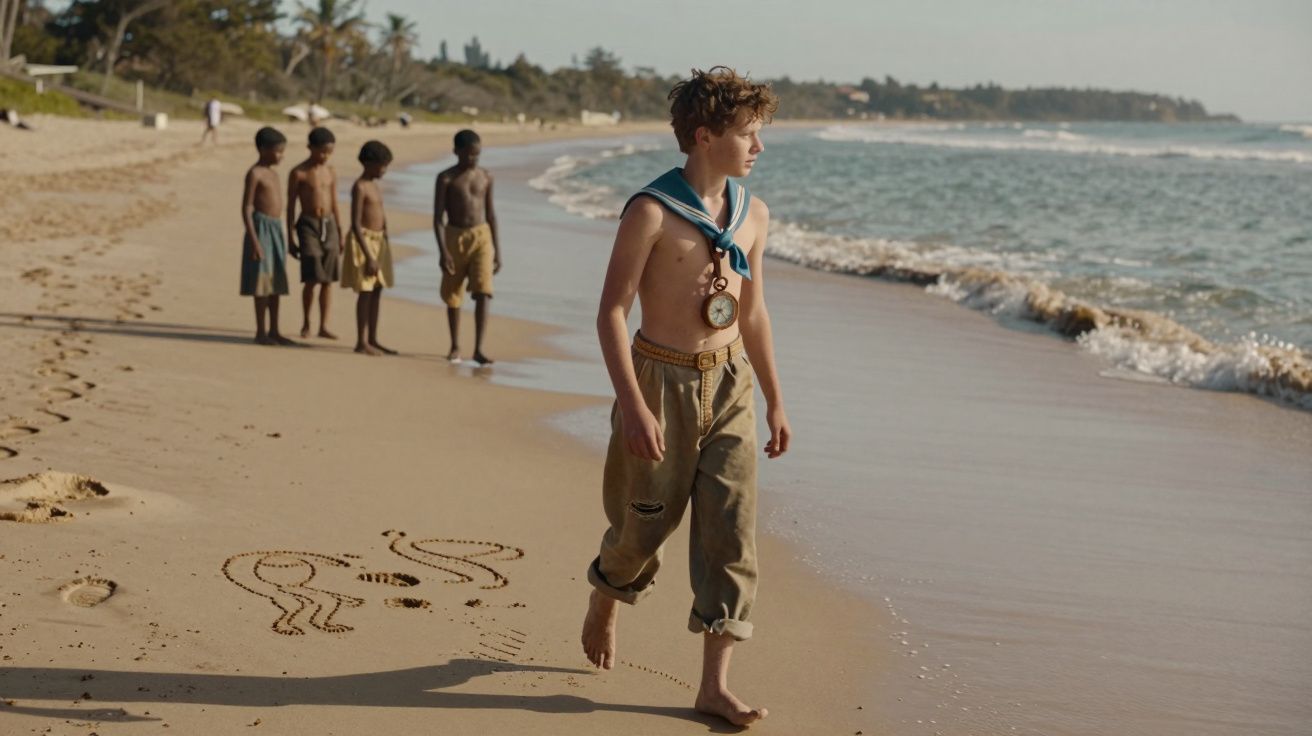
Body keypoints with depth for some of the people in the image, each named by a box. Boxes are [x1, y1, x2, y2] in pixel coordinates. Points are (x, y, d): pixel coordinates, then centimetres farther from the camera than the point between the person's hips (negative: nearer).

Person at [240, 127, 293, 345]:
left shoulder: (273, 173, 15)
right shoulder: (255, 174, -11)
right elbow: (246, 208, -14)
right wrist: (254, 240, -19)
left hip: (276, 229, 9)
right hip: (261, 228, -9)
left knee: (276, 284, 11)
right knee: (262, 282, -4)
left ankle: (274, 331, 17)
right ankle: (260, 332, 2)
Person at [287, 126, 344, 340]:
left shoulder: (331, 173, 9)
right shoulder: (299, 173, -5)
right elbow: (291, 206, -4)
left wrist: (340, 234, 12)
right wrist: (291, 236, -7)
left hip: (329, 226, 5)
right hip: (308, 225, -5)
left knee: (328, 280, 3)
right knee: (311, 279, -7)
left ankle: (323, 326, 8)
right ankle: (306, 323, 11)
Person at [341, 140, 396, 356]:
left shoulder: (376, 186, 13)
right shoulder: (360, 187, -14)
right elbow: (356, 224, -18)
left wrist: (385, 244, 17)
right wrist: (368, 256, -21)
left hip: (379, 241, 9)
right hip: (364, 241, -9)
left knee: (376, 292, 10)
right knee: (365, 292, -5)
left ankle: (373, 340, 17)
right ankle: (362, 342, 0)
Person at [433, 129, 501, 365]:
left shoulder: (486, 176, 5)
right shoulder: (446, 178, -5)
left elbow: (490, 213, 11)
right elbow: (437, 217, -7)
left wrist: (497, 249, 9)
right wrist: (443, 252, -16)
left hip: (481, 237, 1)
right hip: (455, 237, -1)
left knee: (483, 293, -14)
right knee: (452, 295, 9)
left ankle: (478, 349, -14)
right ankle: (455, 347, 25)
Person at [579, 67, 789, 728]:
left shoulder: (752, 215, 6)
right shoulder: (651, 212, -13)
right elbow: (612, 311, -14)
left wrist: (775, 401, 17)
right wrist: (633, 406, -22)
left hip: (730, 384, 5)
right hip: (662, 381, -5)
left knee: (731, 529, -3)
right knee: (644, 523, 10)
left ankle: (714, 685, 2)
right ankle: (604, 600, 44)